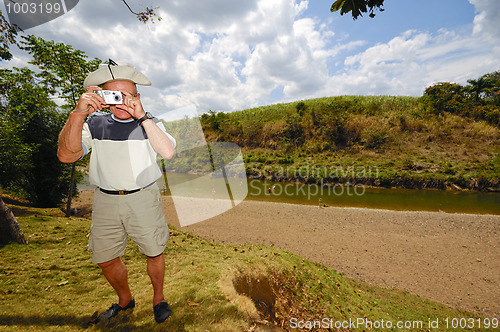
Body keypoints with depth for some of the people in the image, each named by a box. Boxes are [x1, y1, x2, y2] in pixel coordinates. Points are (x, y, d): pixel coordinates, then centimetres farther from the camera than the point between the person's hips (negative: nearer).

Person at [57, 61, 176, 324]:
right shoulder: (95, 124, 4)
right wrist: (79, 113, -22)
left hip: (143, 198, -2)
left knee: (154, 253, 7)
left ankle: (158, 299, 34)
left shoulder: (150, 123, -1)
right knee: (105, 259, 13)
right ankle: (125, 300, 41)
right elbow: (66, 155, -11)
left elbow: (168, 152, -19)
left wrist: (141, 116, -23)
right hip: (106, 201, 3)